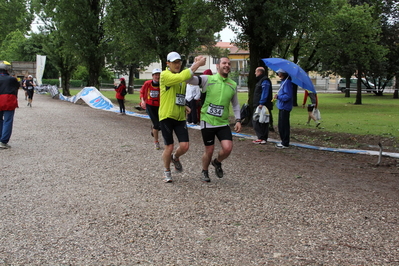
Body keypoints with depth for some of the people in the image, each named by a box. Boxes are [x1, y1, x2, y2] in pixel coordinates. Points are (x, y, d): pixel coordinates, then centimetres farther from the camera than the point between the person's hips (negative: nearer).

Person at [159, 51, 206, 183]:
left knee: (184, 146, -4)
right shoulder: (165, 75, -11)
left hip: (180, 117, 6)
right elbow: (181, 77, -30)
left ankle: (175, 157, 31)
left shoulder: (182, 75, 14)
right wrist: (197, 64, -28)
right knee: (169, 147, 2)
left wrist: (183, 106, 9)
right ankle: (167, 171, 27)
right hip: (166, 116, -6)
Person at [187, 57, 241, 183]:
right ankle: (204, 172, 34)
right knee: (209, 150, 6)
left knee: (228, 148, -12)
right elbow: (190, 78, -19)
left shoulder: (233, 85, 7)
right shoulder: (208, 79, -6)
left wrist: (238, 120, 6)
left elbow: (236, 104, 16)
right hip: (207, 121, -3)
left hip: (223, 123, 3)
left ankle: (217, 162, 22)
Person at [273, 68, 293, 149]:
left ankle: (285, 143, 2)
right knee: (281, 125, 16)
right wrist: (278, 96, 9)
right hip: (282, 107, 11)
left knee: (284, 126, -5)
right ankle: (284, 141, 25)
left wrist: (278, 97, -17)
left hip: (285, 107, -11)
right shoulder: (283, 82, 15)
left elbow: (288, 96, -23)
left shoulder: (287, 82, -16)